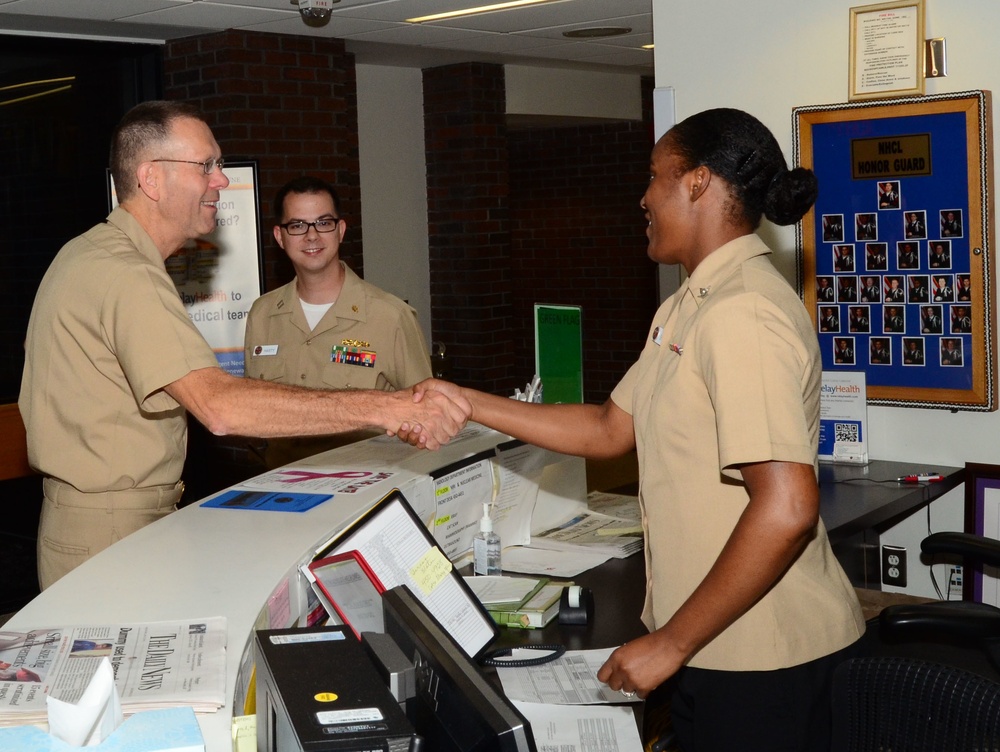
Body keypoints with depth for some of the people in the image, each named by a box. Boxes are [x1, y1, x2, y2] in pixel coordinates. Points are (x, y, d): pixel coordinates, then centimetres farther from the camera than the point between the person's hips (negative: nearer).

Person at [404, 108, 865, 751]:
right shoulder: (689, 308, 11)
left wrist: (672, 643, -22)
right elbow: (610, 430, 14)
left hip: (762, 660, -9)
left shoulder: (741, 314, -22)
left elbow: (785, 510, -29)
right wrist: (468, 404, 9)